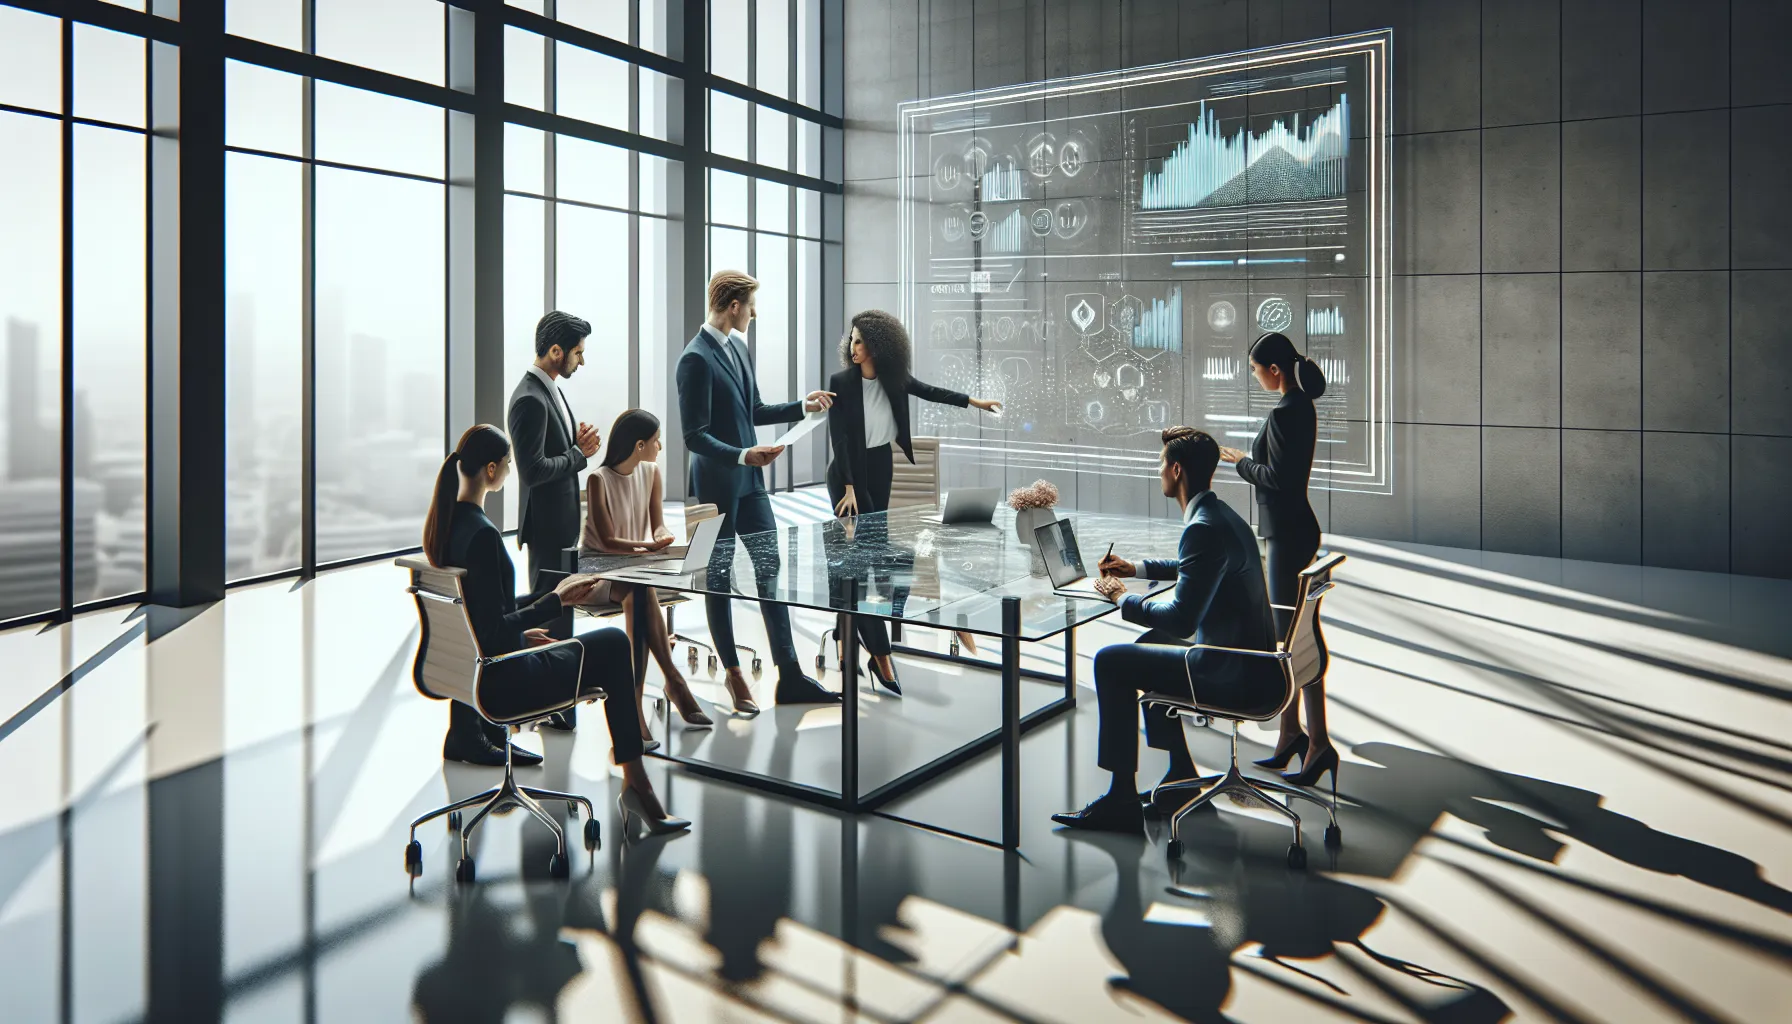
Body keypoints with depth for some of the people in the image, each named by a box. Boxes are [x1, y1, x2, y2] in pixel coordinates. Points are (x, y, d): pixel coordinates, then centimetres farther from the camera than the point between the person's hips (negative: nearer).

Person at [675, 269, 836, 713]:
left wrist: (802, 406, 11)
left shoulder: (737, 346, 9)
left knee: (770, 569, 7)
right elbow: (695, 436, -20)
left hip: (750, 480, 8)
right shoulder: (696, 359, -18)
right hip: (717, 484, -8)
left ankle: (789, 676, 13)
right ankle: (734, 675, 19)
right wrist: (742, 455, -31)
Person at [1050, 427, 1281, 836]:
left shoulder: (1204, 528, -22)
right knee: (1151, 643, 28)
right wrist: (1137, 568, 25)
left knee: (1110, 662, -5)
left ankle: (1121, 799, 2)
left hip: (1234, 678, -10)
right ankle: (1181, 773, 32)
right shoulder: (1222, 514, 10)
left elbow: (1181, 618, -25)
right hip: (1254, 664, 10)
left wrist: (1123, 599, -9)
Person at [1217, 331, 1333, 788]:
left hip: (1289, 533, -10)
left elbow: (1277, 477, -21)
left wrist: (1241, 463, -6)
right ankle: (1291, 734, 23)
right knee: (1283, 633, 14)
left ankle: (1319, 742, 0)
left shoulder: (1284, 413, -19)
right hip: (1290, 527, 10)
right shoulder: (1301, 407, 12)